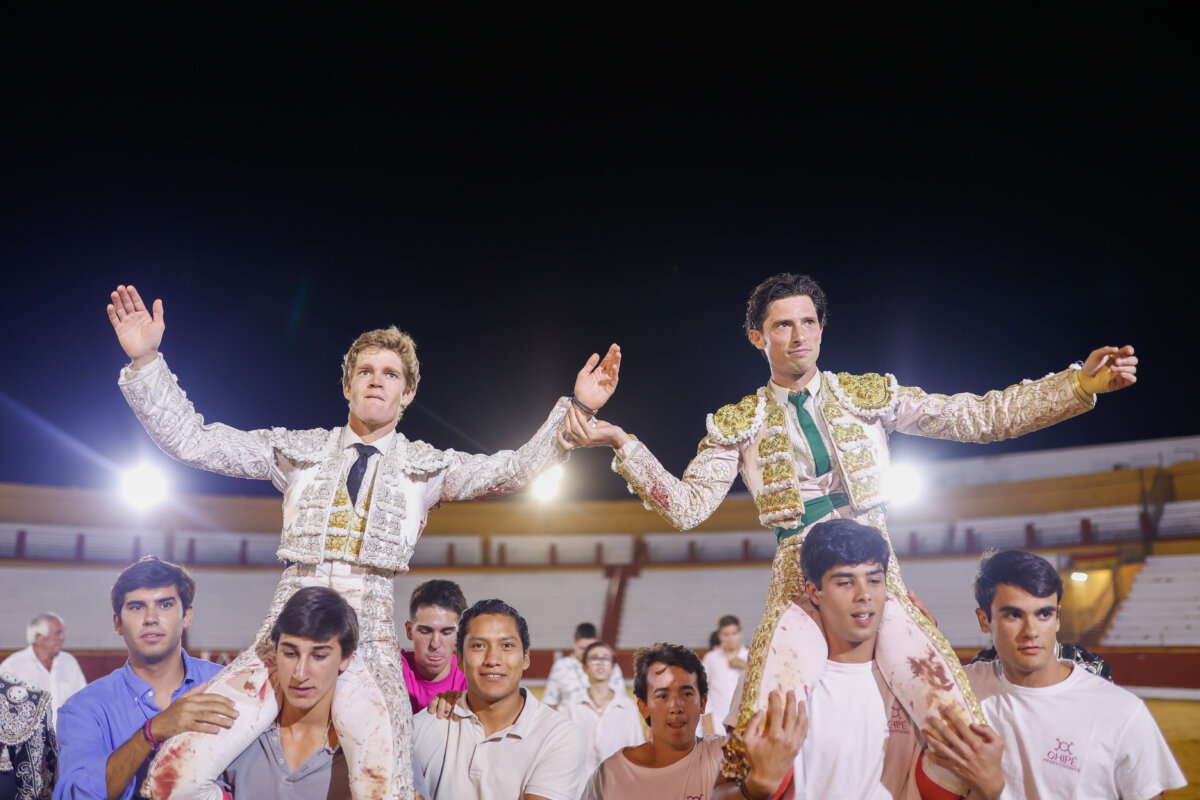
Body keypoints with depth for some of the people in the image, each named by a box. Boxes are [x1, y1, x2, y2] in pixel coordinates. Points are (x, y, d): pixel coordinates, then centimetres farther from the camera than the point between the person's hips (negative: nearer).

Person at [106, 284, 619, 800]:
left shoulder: (427, 467, 12)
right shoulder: (299, 451, 14)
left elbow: (516, 470, 0)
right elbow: (191, 440, 11)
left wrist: (577, 409, -13)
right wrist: (145, 360, 0)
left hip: (369, 637, 0)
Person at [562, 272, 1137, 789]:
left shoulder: (869, 395, 9)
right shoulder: (738, 425, 7)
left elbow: (979, 417, 5)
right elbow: (687, 507, 0)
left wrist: (1080, 383, -4)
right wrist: (621, 444, -11)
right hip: (799, 582, -1)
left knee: (961, 728, -14)